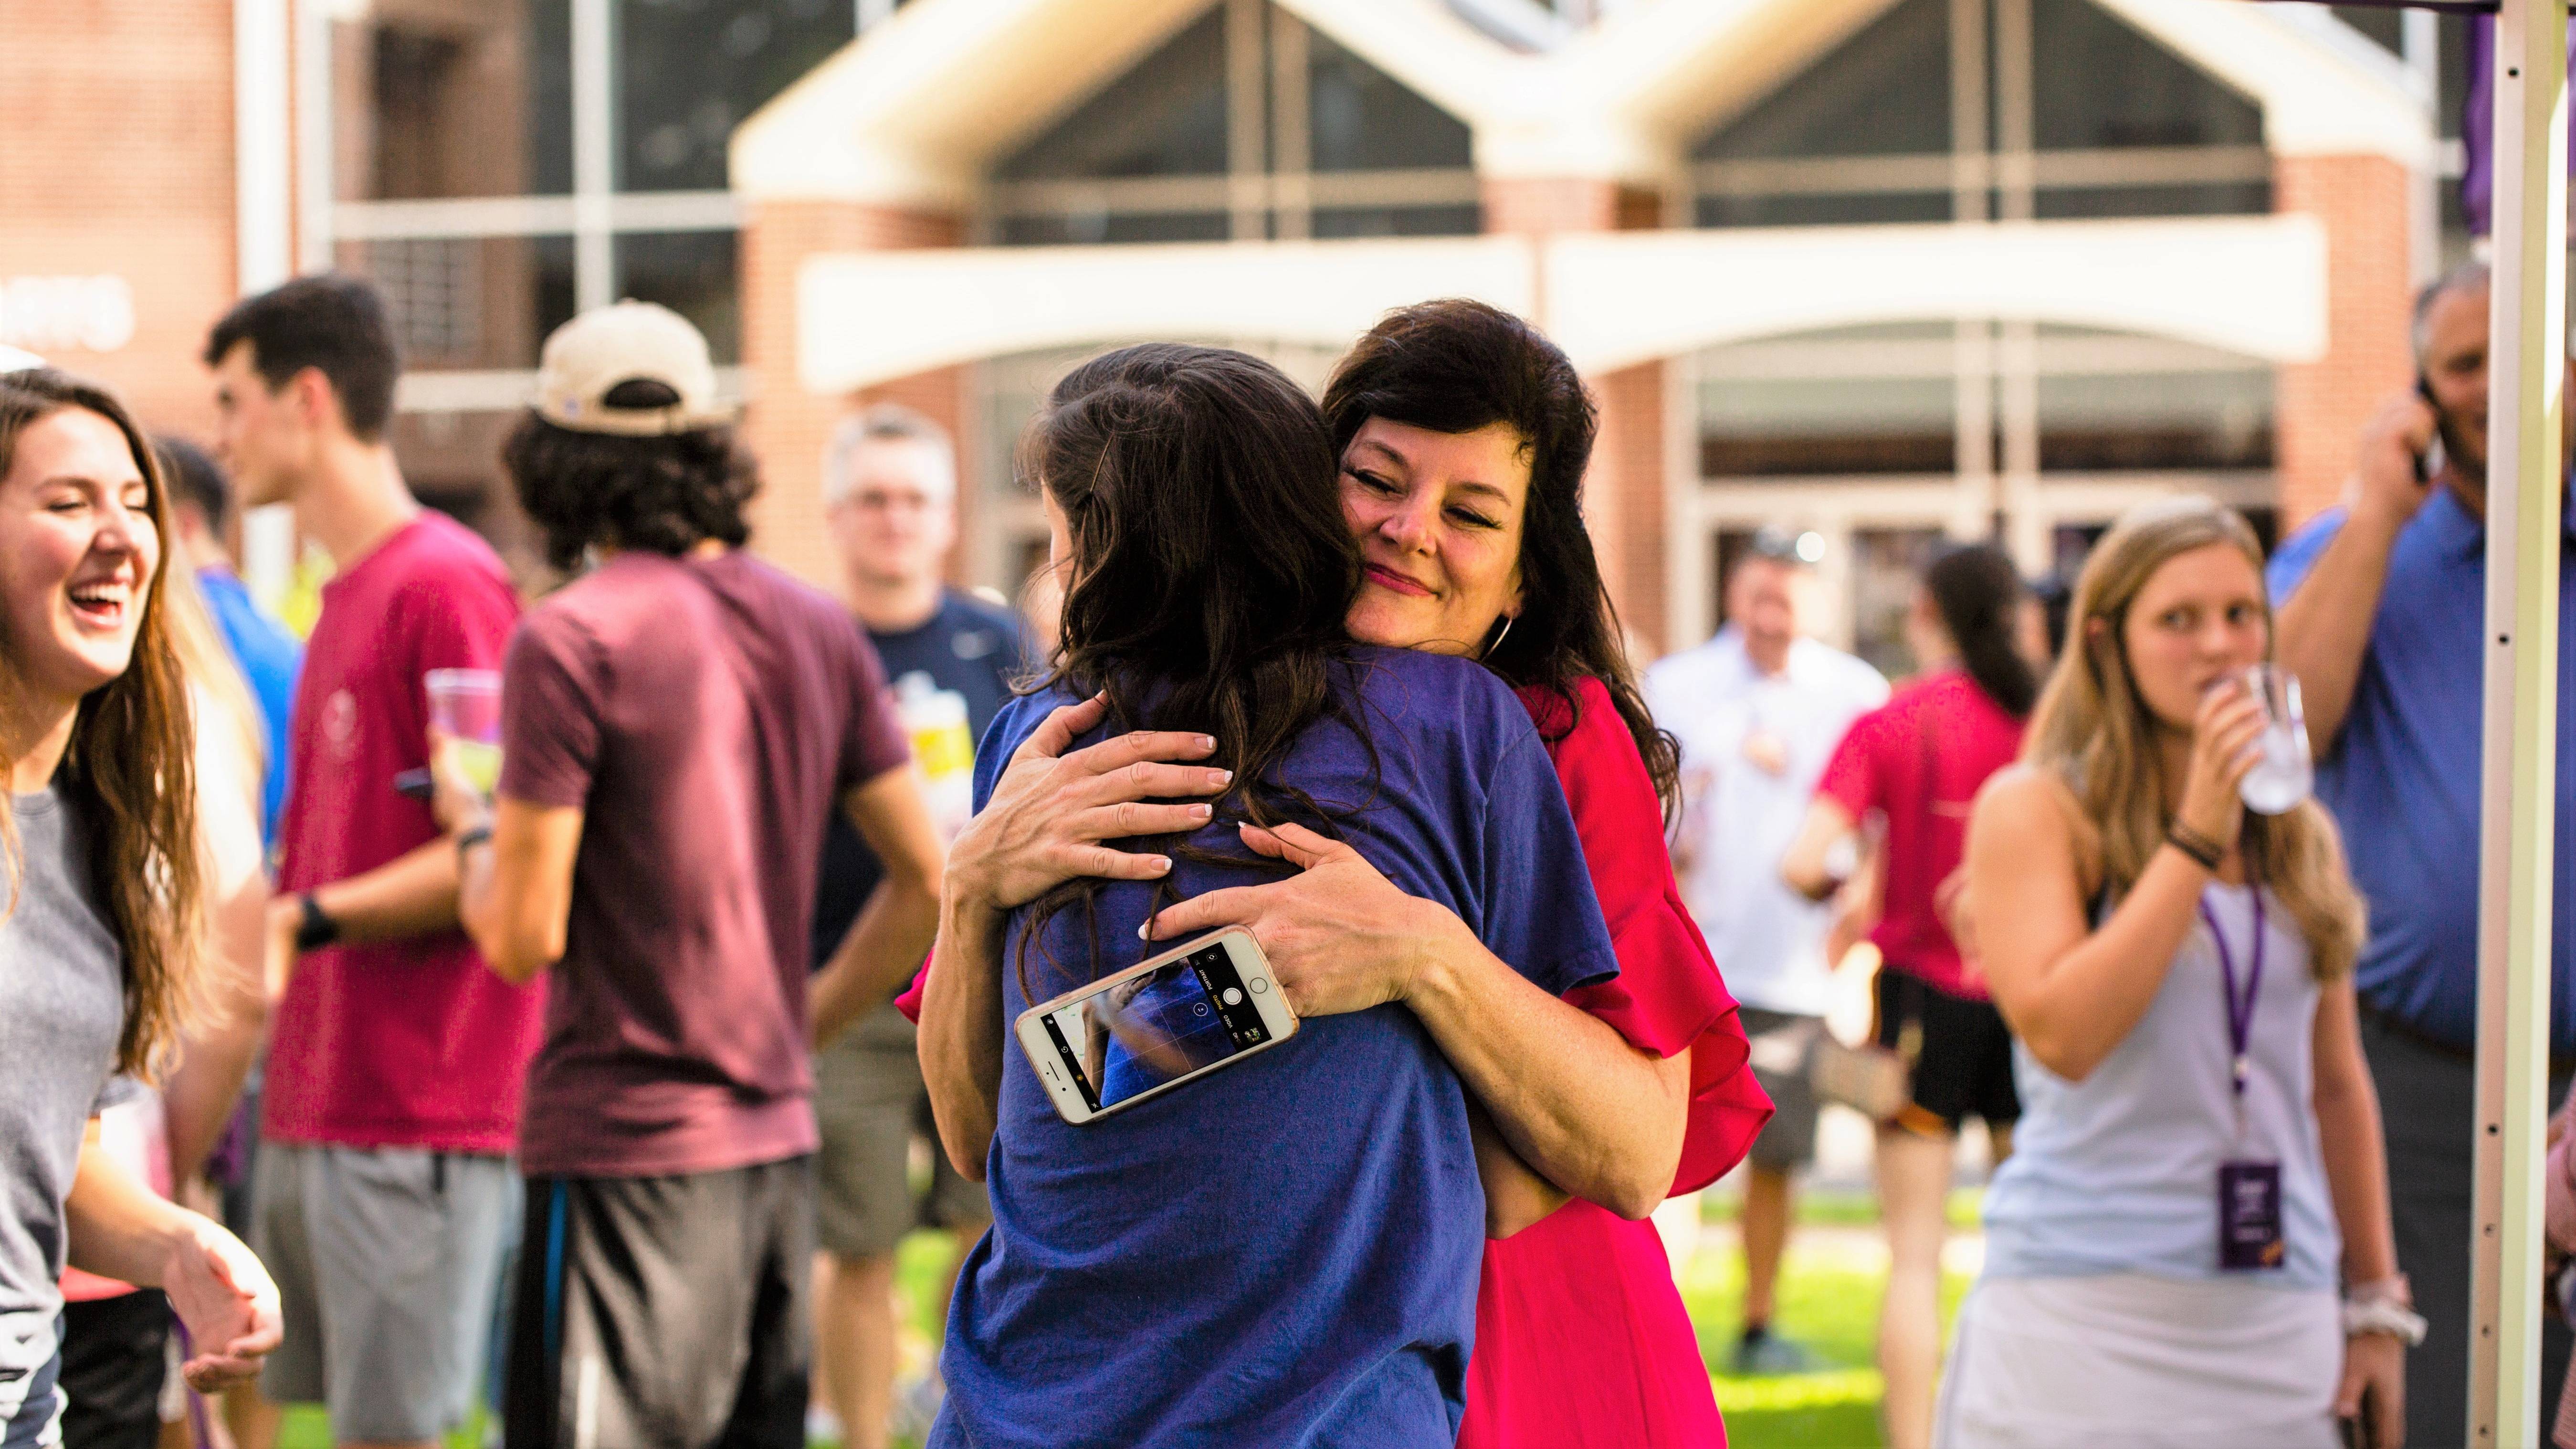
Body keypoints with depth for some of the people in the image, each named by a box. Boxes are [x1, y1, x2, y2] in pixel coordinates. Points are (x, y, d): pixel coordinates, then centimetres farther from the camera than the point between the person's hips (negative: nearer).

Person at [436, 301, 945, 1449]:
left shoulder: (570, 640, -12)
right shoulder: (815, 626, 7)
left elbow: (522, 936, -12)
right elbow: (925, 886, 10)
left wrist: (471, 825, 7)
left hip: (629, 1149, -6)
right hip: (776, 1139, 7)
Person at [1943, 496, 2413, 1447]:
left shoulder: (2301, 834, 14)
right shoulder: (2034, 809, -2)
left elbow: (2337, 1085, 18)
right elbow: (2060, 1033, -17)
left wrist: (2378, 1307, 15)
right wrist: (2198, 838, -16)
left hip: (2278, 1323, 5)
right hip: (2085, 1321, -5)